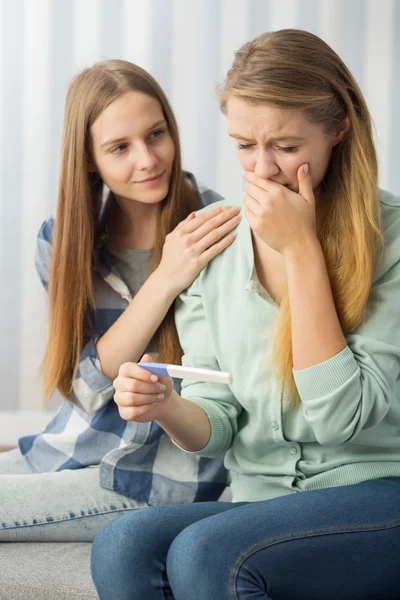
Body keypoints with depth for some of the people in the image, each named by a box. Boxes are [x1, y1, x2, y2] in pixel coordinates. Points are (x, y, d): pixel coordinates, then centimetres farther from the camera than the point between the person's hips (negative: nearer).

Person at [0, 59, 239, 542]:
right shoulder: (60, 241, 0)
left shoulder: (222, 230, -13)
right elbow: (92, 381, -9)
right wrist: (165, 280, -21)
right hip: (69, 448, 5)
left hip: (166, 476, -4)